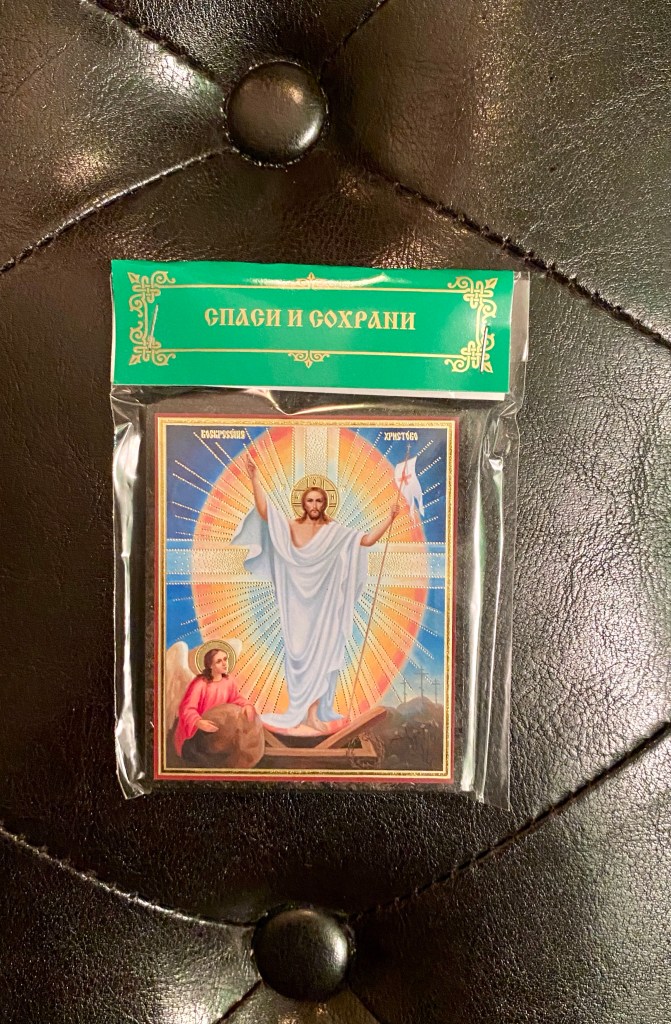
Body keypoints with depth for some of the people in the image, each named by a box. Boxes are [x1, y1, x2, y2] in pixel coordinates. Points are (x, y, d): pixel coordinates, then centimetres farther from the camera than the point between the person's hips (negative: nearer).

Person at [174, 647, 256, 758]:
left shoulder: (228, 681, -8)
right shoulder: (200, 683, -29)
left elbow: (236, 698, 3)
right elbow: (188, 708, -33)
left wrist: (247, 706, -19)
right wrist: (199, 722, -52)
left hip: (216, 728, 6)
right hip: (194, 731, -6)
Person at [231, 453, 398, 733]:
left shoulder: (335, 531, -1)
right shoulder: (290, 527, -2)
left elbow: (368, 539, -5)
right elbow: (263, 510, -14)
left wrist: (390, 519, -13)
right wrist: (254, 476, -21)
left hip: (323, 602, 0)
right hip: (298, 602, 0)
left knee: (320, 651, 0)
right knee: (299, 651, 6)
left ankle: (312, 711, 5)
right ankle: (307, 708, 17)